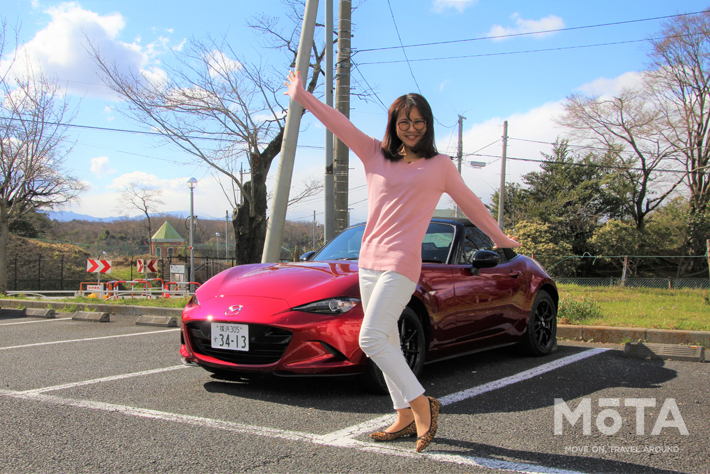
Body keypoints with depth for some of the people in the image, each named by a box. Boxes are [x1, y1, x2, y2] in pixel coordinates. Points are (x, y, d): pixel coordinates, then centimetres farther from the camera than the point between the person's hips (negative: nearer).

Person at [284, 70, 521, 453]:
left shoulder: (439, 165, 6)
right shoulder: (376, 156, 13)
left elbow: (469, 203, 16)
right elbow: (337, 122, 12)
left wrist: (499, 237, 26)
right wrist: (301, 96, 11)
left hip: (402, 265, -6)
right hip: (368, 262, 6)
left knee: (371, 338, -17)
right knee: (385, 342, 8)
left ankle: (422, 404, -5)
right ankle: (405, 418, 17)